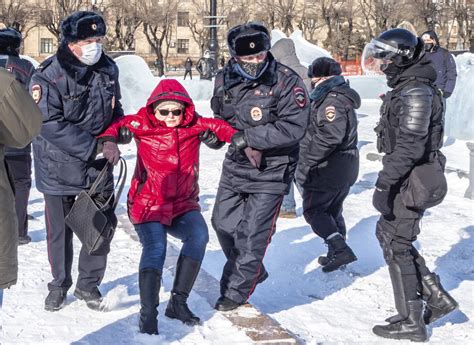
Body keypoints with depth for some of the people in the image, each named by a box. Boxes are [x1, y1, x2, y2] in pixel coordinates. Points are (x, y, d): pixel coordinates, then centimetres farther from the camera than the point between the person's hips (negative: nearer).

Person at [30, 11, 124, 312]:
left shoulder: (109, 68, -1)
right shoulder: (48, 76, -17)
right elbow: (53, 127, -23)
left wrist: (114, 140, -6)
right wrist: (98, 147, -26)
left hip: (99, 166, 4)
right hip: (59, 167, -4)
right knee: (60, 231, 9)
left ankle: (89, 284, 27)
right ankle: (59, 285, 31)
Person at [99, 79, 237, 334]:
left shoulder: (194, 125, 4)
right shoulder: (143, 125, -2)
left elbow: (219, 127, 6)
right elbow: (117, 126, -1)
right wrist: (109, 140, -23)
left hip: (184, 204, 3)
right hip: (148, 205, -3)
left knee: (199, 237, -25)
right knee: (155, 248, -26)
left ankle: (178, 302, -12)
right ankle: (148, 314, -18)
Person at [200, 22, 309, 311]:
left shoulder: (286, 82, -18)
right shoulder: (225, 80, 0)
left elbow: (293, 127, -25)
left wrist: (248, 137, -26)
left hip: (271, 170, -6)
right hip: (236, 163, 7)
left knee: (253, 232, -4)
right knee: (224, 221, 15)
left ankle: (236, 291, 14)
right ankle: (252, 272, 38)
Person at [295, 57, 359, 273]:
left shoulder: (333, 99, -20)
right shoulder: (341, 96, 14)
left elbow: (328, 137, -28)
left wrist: (305, 164, -22)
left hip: (328, 167, -10)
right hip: (345, 166, 10)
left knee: (313, 210, -1)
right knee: (332, 210, 19)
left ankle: (340, 248, -10)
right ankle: (337, 252, 27)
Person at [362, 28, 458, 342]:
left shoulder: (416, 91, -19)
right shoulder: (406, 87, 14)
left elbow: (409, 145, -26)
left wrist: (383, 184, -26)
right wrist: (388, 180, 22)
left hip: (411, 181, -10)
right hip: (406, 178, 10)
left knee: (396, 244, -2)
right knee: (387, 233, 17)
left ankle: (411, 322, 9)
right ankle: (438, 297, 22)